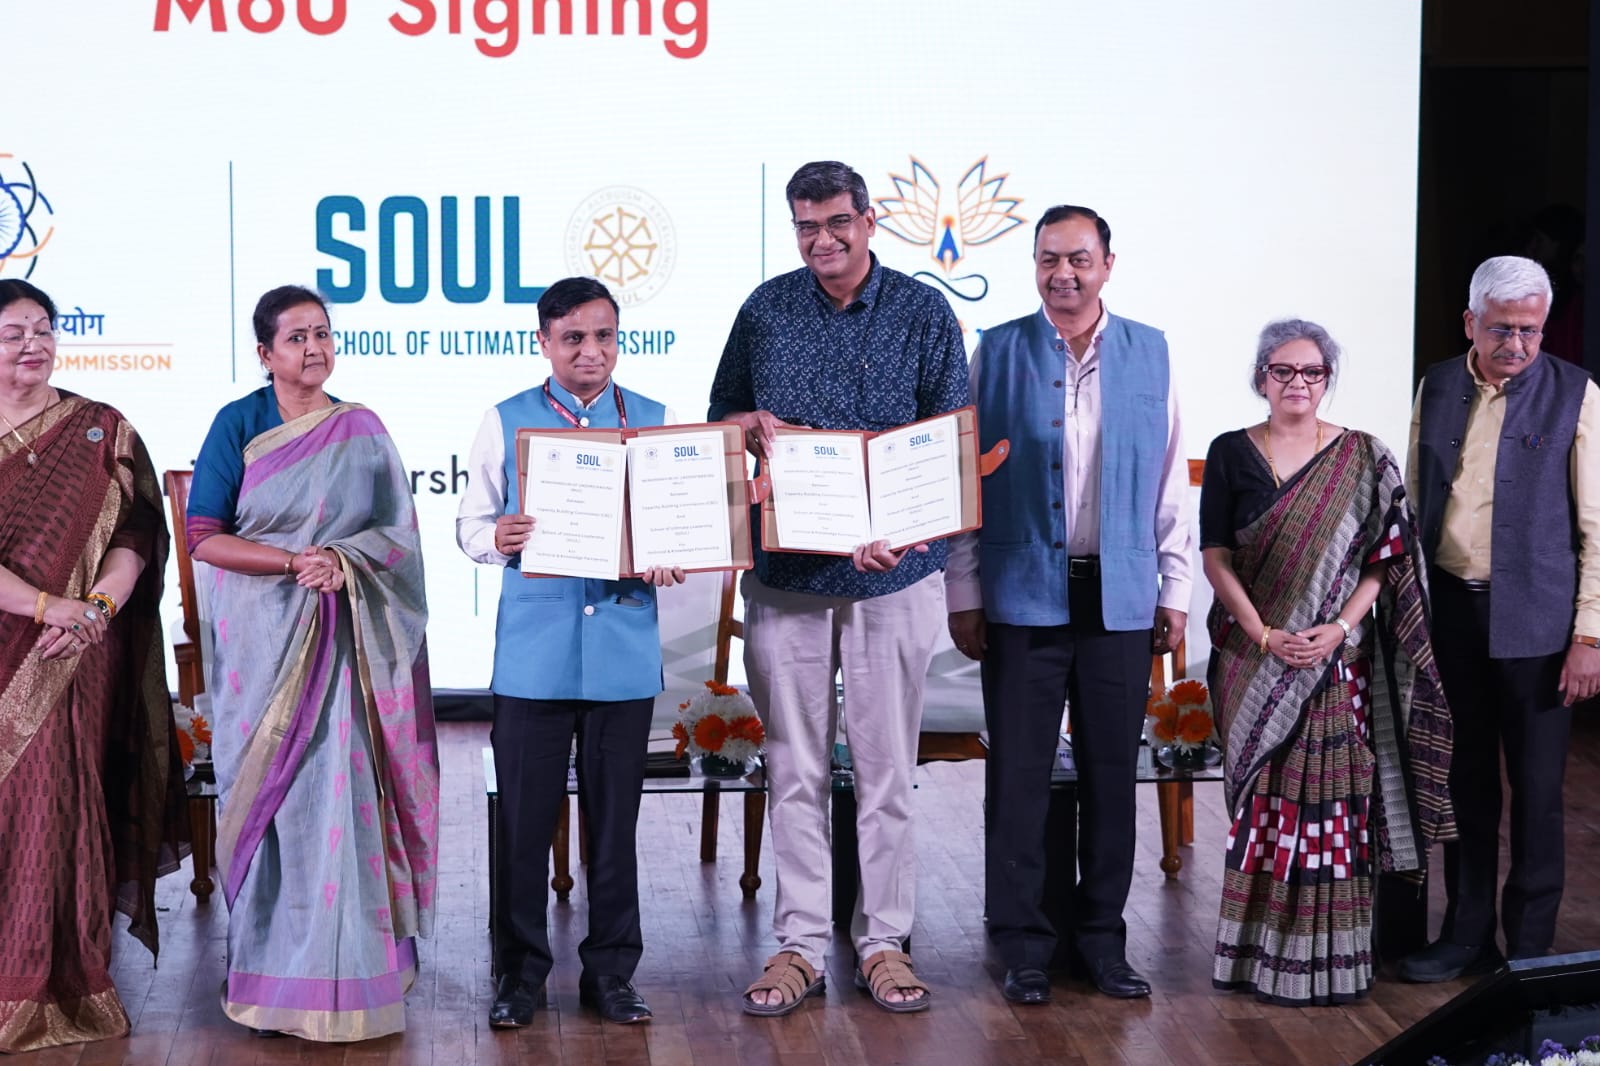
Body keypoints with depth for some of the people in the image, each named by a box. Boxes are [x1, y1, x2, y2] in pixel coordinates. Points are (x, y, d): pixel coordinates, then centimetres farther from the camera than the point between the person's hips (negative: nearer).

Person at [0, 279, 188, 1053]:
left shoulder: (101, 431, 6)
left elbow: (136, 532, -1)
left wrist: (96, 608, -17)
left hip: (74, 662, 0)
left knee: (64, 804, -2)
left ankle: (67, 985, 5)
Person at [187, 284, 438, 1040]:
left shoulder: (361, 431, 8)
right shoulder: (237, 425, 1)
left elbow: (399, 532, 7)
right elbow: (204, 537, -5)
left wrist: (341, 563, -12)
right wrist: (297, 562, -16)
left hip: (344, 639, 1)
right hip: (262, 639, -1)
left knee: (340, 786, -3)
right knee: (268, 789, -1)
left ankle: (344, 967, 5)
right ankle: (267, 963, 8)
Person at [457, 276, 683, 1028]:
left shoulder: (653, 421, 7)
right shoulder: (506, 422, 4)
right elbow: (470, 522, 5)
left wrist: (669, 560, -13)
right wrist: (496, 538, -17)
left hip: (624, 648, 1)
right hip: (533, 649, -1)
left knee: (615, 816, 8)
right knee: (524, 816, 3)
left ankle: (611, 971, 20)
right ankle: (521, 971, 17)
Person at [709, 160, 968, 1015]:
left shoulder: (924, 313, -1)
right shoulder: (767, 309, 5)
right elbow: (719, 417, 15)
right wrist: (753, 426, -10)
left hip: (892, 571, -1)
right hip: (785, 574, 2)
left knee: (886, 769, 6)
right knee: (794, 770, 6)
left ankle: (884, 943, 16)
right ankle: (799, 946, 15)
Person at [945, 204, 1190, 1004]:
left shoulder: (1149, 352, 6)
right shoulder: (997, 352, 1)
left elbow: (1169, 481, 8)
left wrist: (1174, 590, 6)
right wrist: (963, 595, -2)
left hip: (1121, 599, 2)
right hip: (1022, 598, -1)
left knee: (1111, 773, 8)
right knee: (1019, 775, 2)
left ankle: (1101, 936, 20)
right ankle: (1023, 944, 13)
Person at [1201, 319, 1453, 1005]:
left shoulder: (1364, 461, 4)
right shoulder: (1231, 454, 4)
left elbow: (1384, 559, 1)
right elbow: (1215, 557, -1)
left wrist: (1338, 628, -13)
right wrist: (1264, 636, -11)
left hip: (1337, 657, 0)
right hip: (1253, 657, 0)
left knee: (1330, 793, -2)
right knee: (1263, 797, 2)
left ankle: (1326, 956, 6)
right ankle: (1260, 953, 10)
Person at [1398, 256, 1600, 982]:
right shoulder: (1437, 388, 7)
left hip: (1533, 621, -3)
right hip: (1449, 611, 3)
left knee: (1536, 790, 4)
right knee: (1466, 783, 12)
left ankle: (1530, 946, 16)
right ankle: (1467, 936, 23)